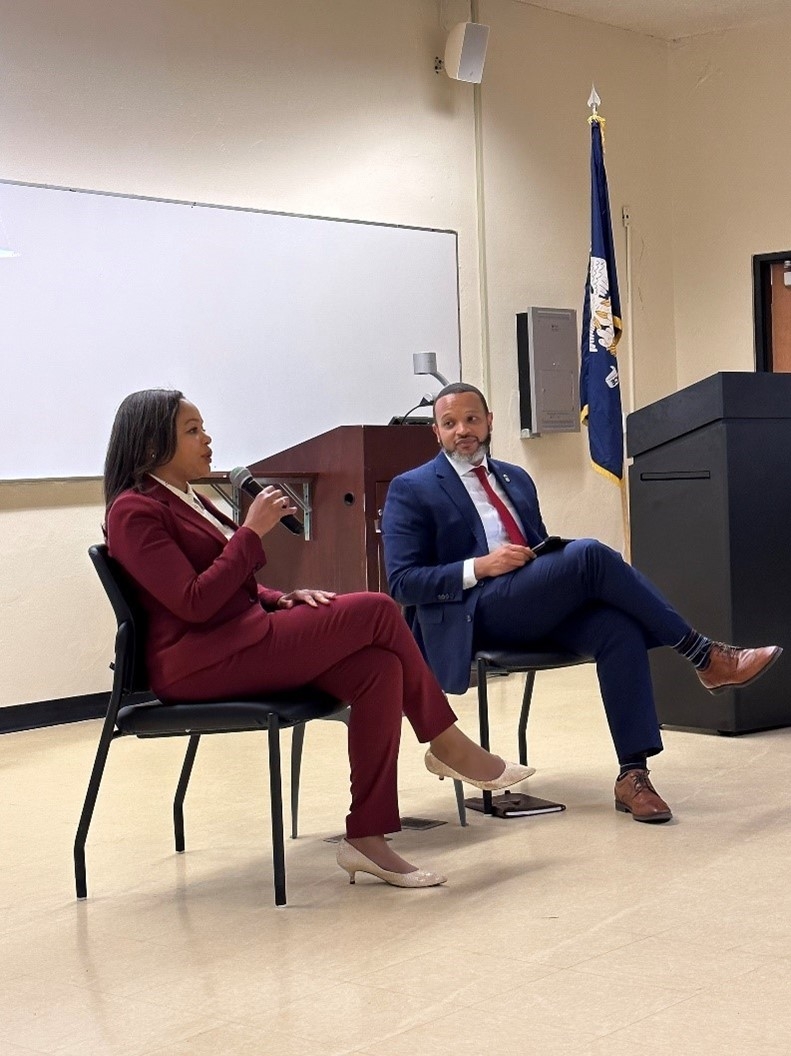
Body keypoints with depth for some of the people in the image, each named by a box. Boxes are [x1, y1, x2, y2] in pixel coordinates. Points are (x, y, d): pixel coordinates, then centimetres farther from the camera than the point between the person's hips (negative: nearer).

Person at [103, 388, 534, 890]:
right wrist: (252, 532, -14)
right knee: (376, 611, -17)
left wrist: (282, 599, 5)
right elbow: (193, 604, -18)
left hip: (239, 642, 9)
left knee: (379, 668, -16)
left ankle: (367, 835, -15)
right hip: (197, 663, -9)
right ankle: (446, 744, 1)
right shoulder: (134, 511, -8)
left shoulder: (191, 501, 21)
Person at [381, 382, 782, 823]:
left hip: (539, 608, 6)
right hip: (476, 614, -6)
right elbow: (402, 582, -4)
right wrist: (479, 567, -17)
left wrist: (563, 572, 1)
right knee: (589, 554, -28)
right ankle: (705, 657, -19)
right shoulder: (411, 490, 5)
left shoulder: (516, 479, 24)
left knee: (619, 628, -28)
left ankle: (633, 774, -27)